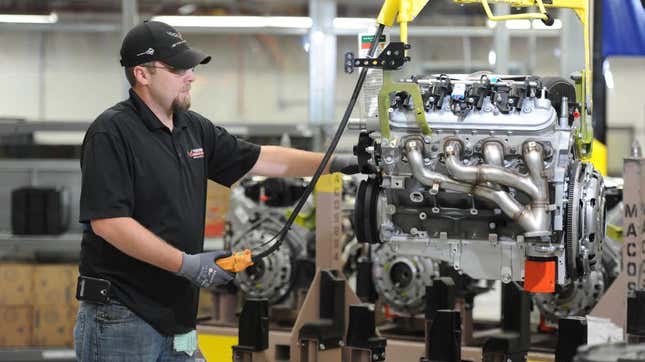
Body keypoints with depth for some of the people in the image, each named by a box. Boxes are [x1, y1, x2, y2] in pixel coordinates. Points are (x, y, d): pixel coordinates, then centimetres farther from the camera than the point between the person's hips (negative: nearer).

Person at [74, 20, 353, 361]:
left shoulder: (195, 129, 12)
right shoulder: (111, 132, -13)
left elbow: (263, 159, 20)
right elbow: (107, 221, -20)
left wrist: (335, 162, 13)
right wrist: (185, 264, -21)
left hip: (175, 318, 8)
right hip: (120, 317, -8)